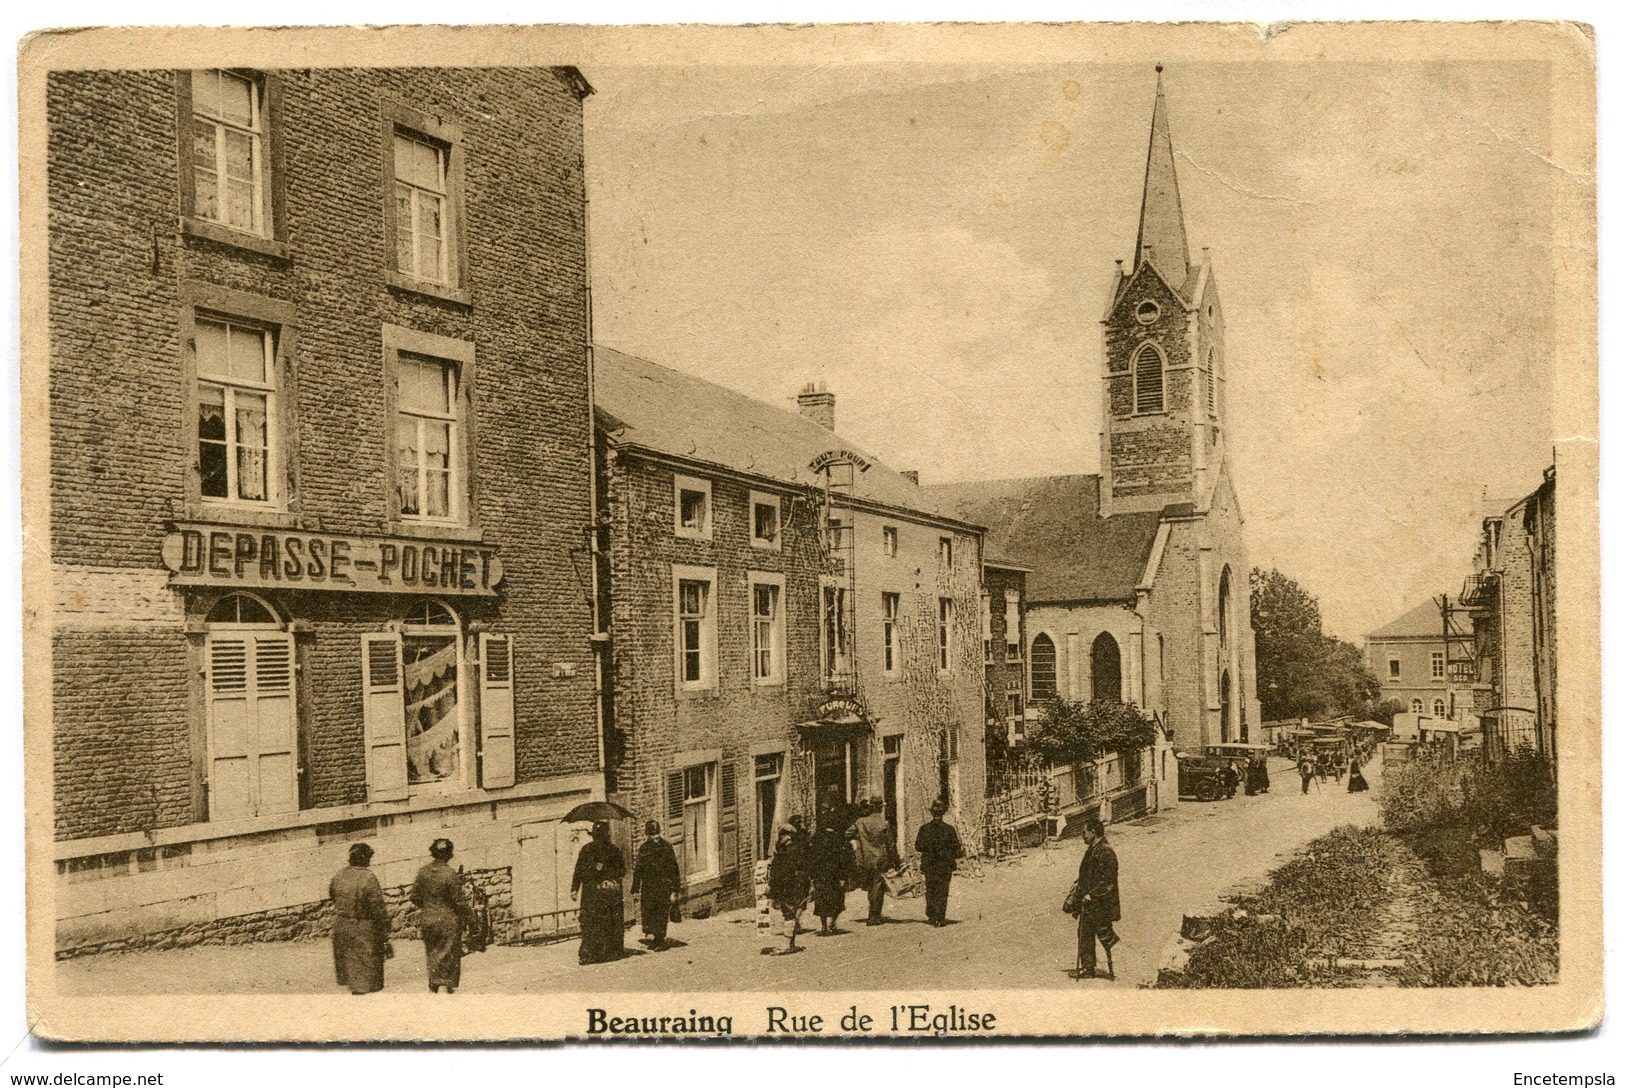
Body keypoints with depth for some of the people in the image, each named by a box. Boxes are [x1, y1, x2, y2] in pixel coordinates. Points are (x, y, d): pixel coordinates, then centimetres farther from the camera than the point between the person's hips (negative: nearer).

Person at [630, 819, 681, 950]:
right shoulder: (667, 846, 1)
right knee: (662, 913, 9)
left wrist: (635, 889, -1)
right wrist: (675, 889, 8)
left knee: (647, 911, 12)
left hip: (648, 886, -2)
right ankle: (659, 941, 8)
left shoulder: (644, 848, -7)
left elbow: (638, 869, -7)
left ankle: (649, 933, -5)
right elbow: (674, 868, 3)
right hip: (665, 886, 2)